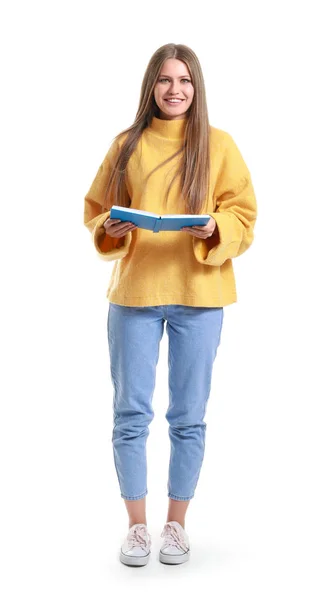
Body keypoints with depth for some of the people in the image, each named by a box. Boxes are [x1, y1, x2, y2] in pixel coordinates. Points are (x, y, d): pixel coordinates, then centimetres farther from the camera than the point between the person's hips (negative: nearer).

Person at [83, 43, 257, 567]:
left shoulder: (219, 144, 3)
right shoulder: (126, 145, 7)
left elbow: (244, 215, 1)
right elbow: (96, 211, 10)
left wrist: (213, 229, -18)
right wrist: (110, 228, -11)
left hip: (198, 293, -1)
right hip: (134, 291, 1)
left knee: (189, 416, 6)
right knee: (130, 413, 4)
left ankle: (176, 523, 23)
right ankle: (137, 524, 19)